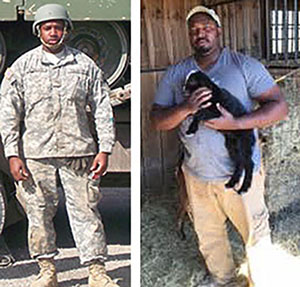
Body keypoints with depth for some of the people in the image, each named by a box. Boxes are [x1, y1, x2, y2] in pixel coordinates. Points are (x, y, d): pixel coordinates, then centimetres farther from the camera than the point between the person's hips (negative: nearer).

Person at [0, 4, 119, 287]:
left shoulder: (85, 64, 8)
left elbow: (102, 108, 9)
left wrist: (104, 149, 1)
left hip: (78, 150, 0)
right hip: (35, 152, 1)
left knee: (85, 210, 0)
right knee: (39, 212, 5)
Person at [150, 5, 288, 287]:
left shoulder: (245, 66, -8)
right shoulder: (175, 74, 2)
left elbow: (279, 107, -13)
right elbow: (157, 121, -1)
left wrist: (234, 123, -25)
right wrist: (186, 108, -22)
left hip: (240, 173, -3)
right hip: (196, 175, 4)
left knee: (255, 233, 10)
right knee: (208, 236, 21)